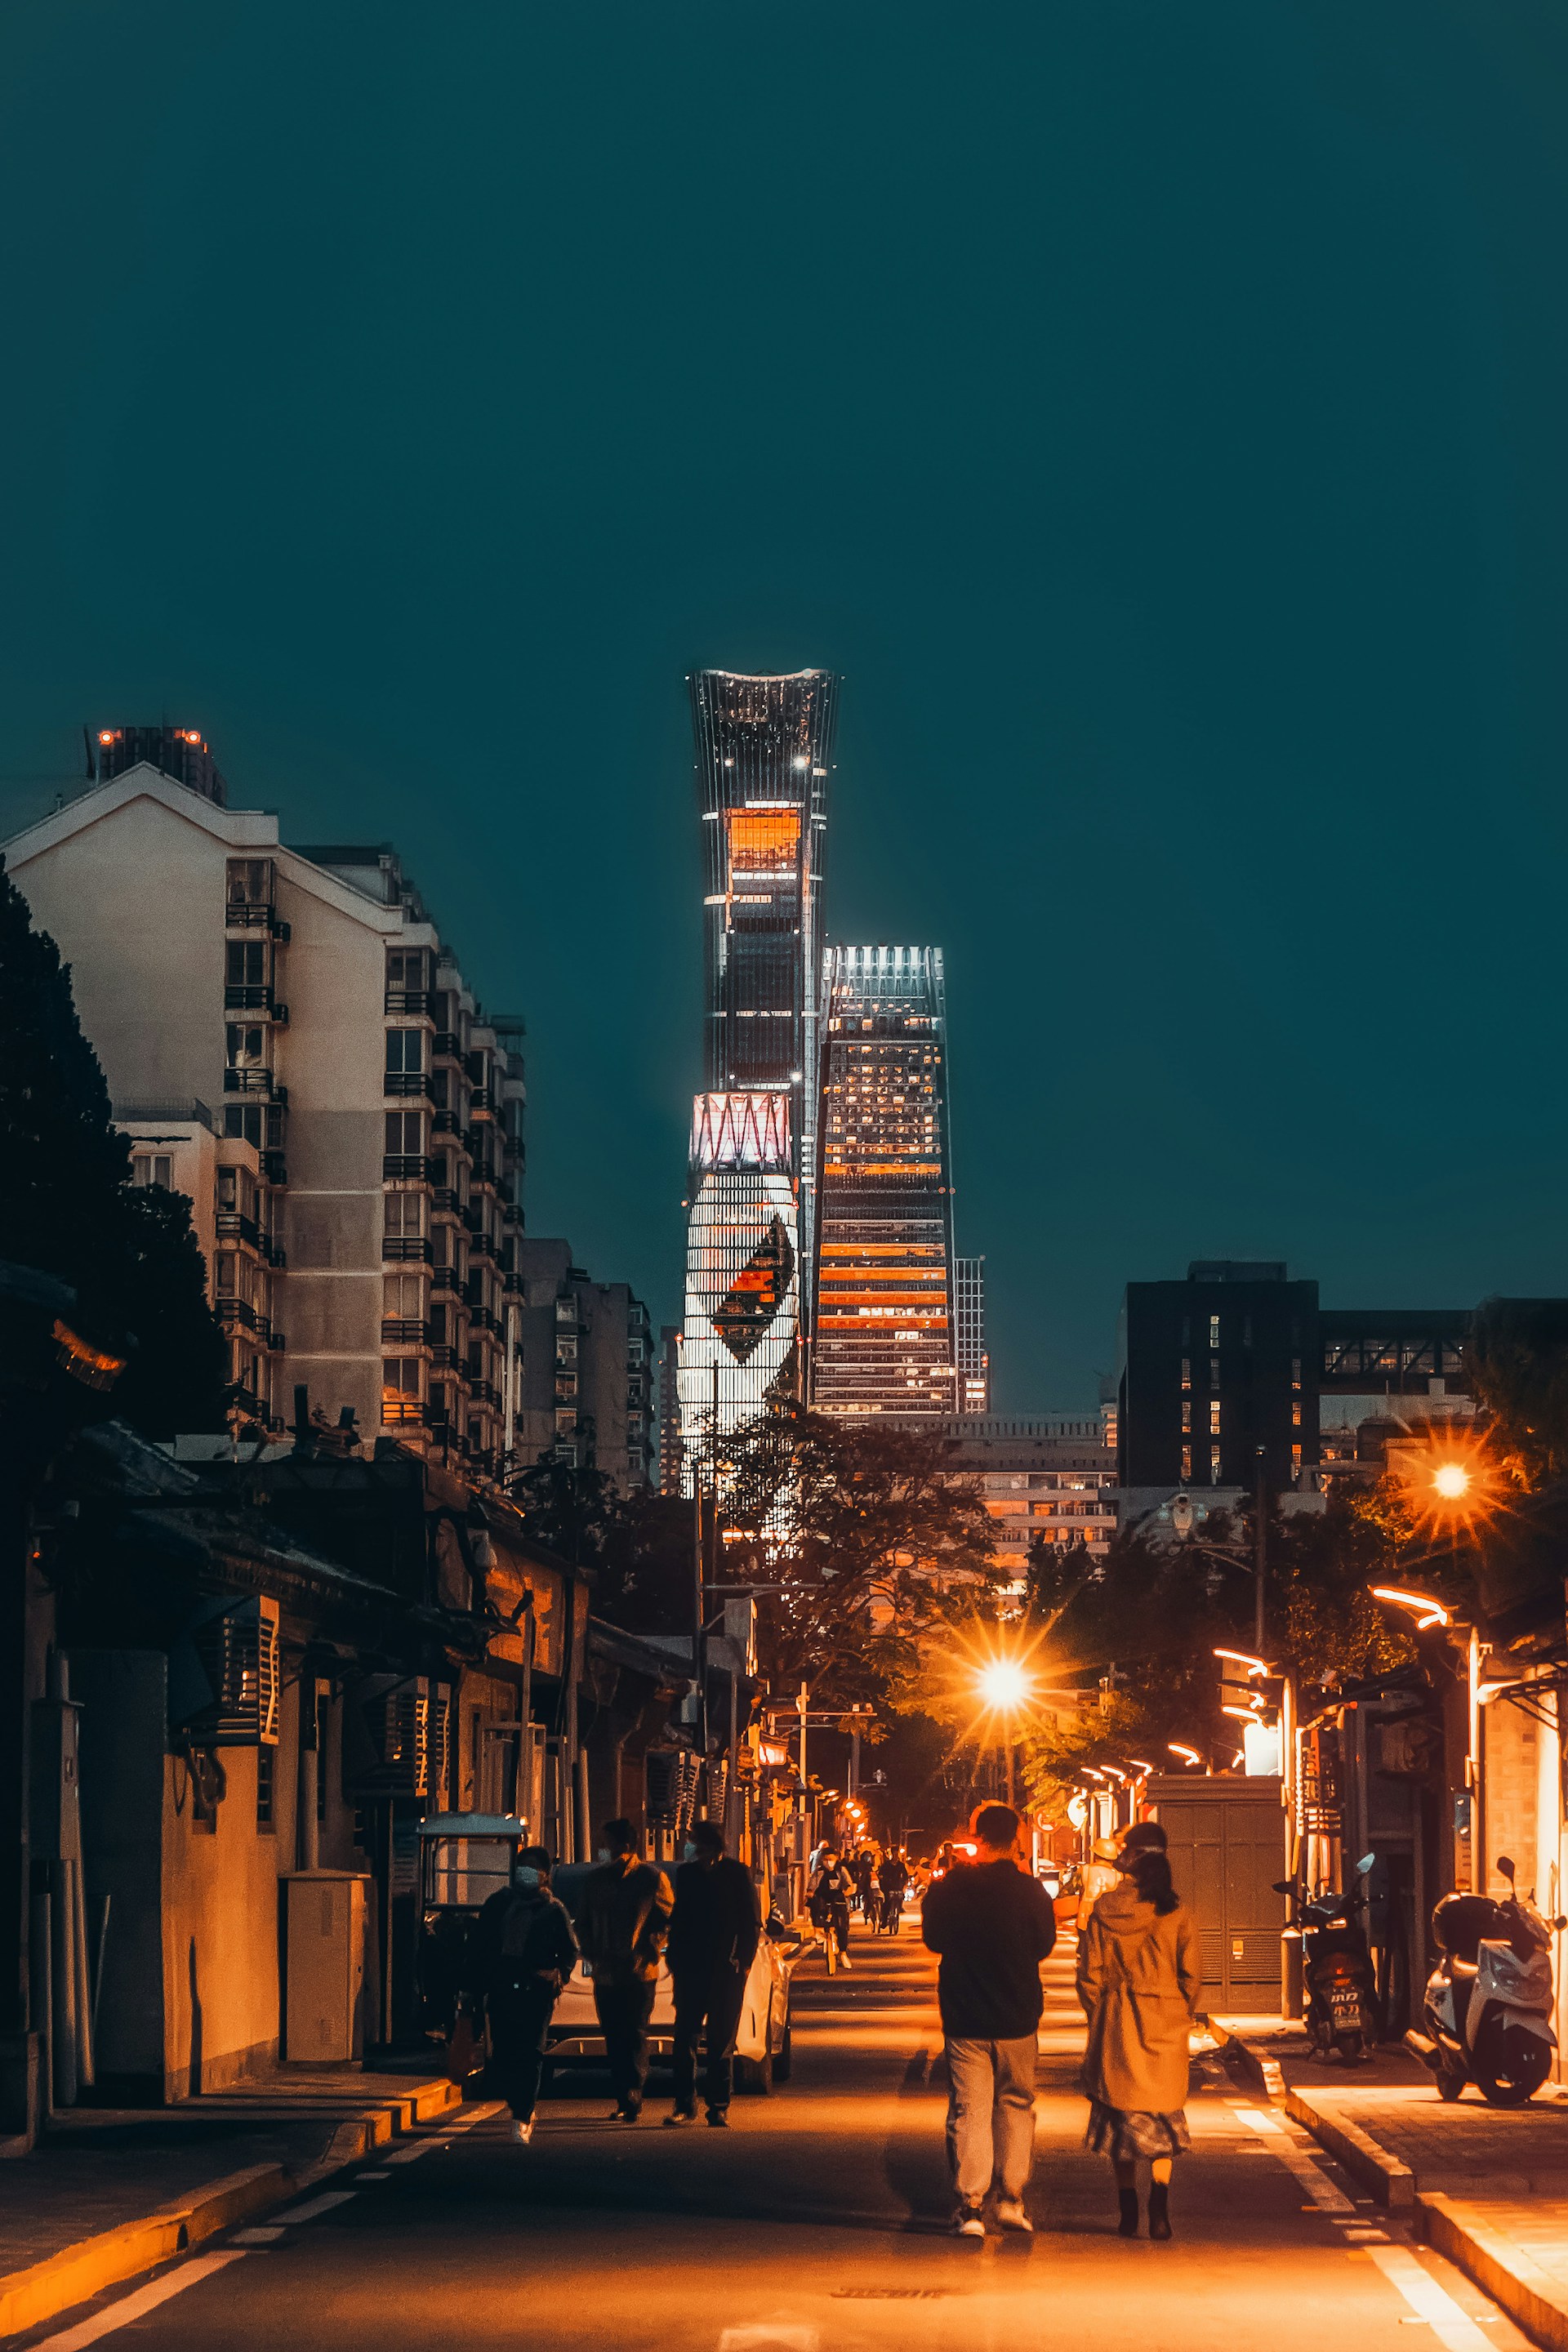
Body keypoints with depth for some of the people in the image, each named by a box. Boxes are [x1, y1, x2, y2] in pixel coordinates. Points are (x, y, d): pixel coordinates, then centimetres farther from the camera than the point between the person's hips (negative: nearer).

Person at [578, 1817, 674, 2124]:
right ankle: (623, 2099, 12)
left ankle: (632, 2101, -10)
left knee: (635, 2037, -8)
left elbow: (668, 1921, 0)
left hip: (639, 1973, -4)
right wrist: (591, 1955, 4)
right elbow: (585, 1923, 19)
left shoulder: (652, 1878, -2)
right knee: (613, 2039, 5)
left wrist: (646, 1952, -9)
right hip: (605, 1973, 4)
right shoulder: (594, 1880, 11)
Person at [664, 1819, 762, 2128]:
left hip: (726, 1971, -3)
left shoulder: (737, 1874, 0)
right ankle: (685, 2105, 4)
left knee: (721, 2043, 2)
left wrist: (744, 1962, -7)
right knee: (685, 2039, -1)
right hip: (691, 1969, 3)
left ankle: (719, 2106, 6)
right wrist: (675, 1960, 5)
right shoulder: (687, 1873, 9)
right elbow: (677, 1920, 13)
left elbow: (752, 1924, 1)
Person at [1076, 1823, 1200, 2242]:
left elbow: (1089, 1974, -3)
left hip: (1116, 2025, 0)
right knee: (1163, 2116, 10)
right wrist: (1183, 2016, 12)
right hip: (1166, 2026, 0)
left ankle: (1128, 2213, 11)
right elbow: (1190, 1975, -4)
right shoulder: (1176, 1911, -7)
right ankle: (1159, 2212, -2)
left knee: (1121, 2116, 11)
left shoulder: (1105, 1909, -7)